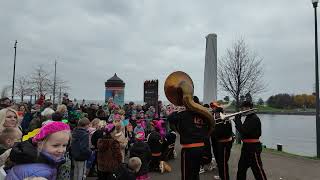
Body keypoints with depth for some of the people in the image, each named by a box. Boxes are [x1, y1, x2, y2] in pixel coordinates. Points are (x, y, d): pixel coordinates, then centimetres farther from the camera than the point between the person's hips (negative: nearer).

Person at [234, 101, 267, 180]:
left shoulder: (254, 119, -18)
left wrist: (237, 119, -16)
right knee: (241, 167, 19)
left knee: (257, 169, -1)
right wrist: (237, 121, 0)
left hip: (253, 147, -10)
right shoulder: (248, 118, 11)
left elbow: (244, 131, -26)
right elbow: (243, 129, 13)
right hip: (246, 146, 10)